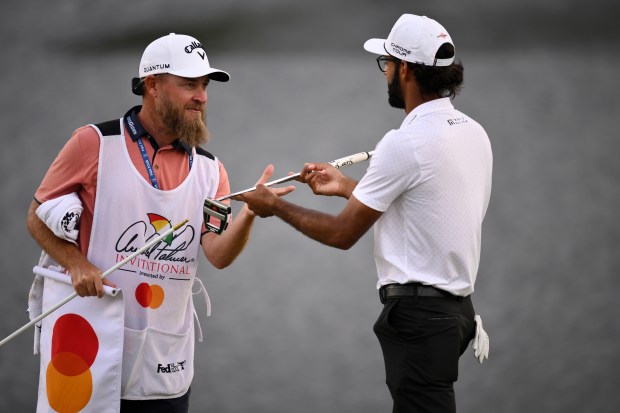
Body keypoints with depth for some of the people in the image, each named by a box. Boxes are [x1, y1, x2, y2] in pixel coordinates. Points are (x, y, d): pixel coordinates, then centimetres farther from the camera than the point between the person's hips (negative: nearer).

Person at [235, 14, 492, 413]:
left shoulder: (405, 143, -17)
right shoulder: (474, 132, 9)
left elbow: (343, 234, -10)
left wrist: (275, 206, 5)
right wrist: (347, 186, 26)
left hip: (419, 315, -9)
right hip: (456, 303, 9)